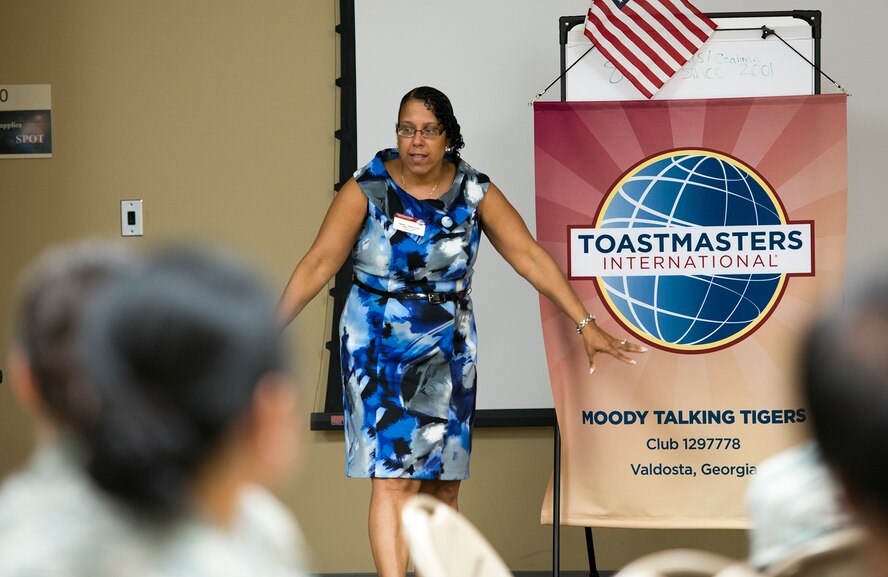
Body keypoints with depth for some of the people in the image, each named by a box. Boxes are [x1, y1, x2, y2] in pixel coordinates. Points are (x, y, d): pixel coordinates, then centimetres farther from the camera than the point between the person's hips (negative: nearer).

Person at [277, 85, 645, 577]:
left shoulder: (474, 191, -2)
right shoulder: (367, 189, -9)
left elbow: (529, 256, -5)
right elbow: (319, 264, -10)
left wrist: (585, 325, -9)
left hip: (447, 349, 3)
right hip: (377, 347, -3)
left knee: (442, 482, 7)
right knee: (393, 476, -12)